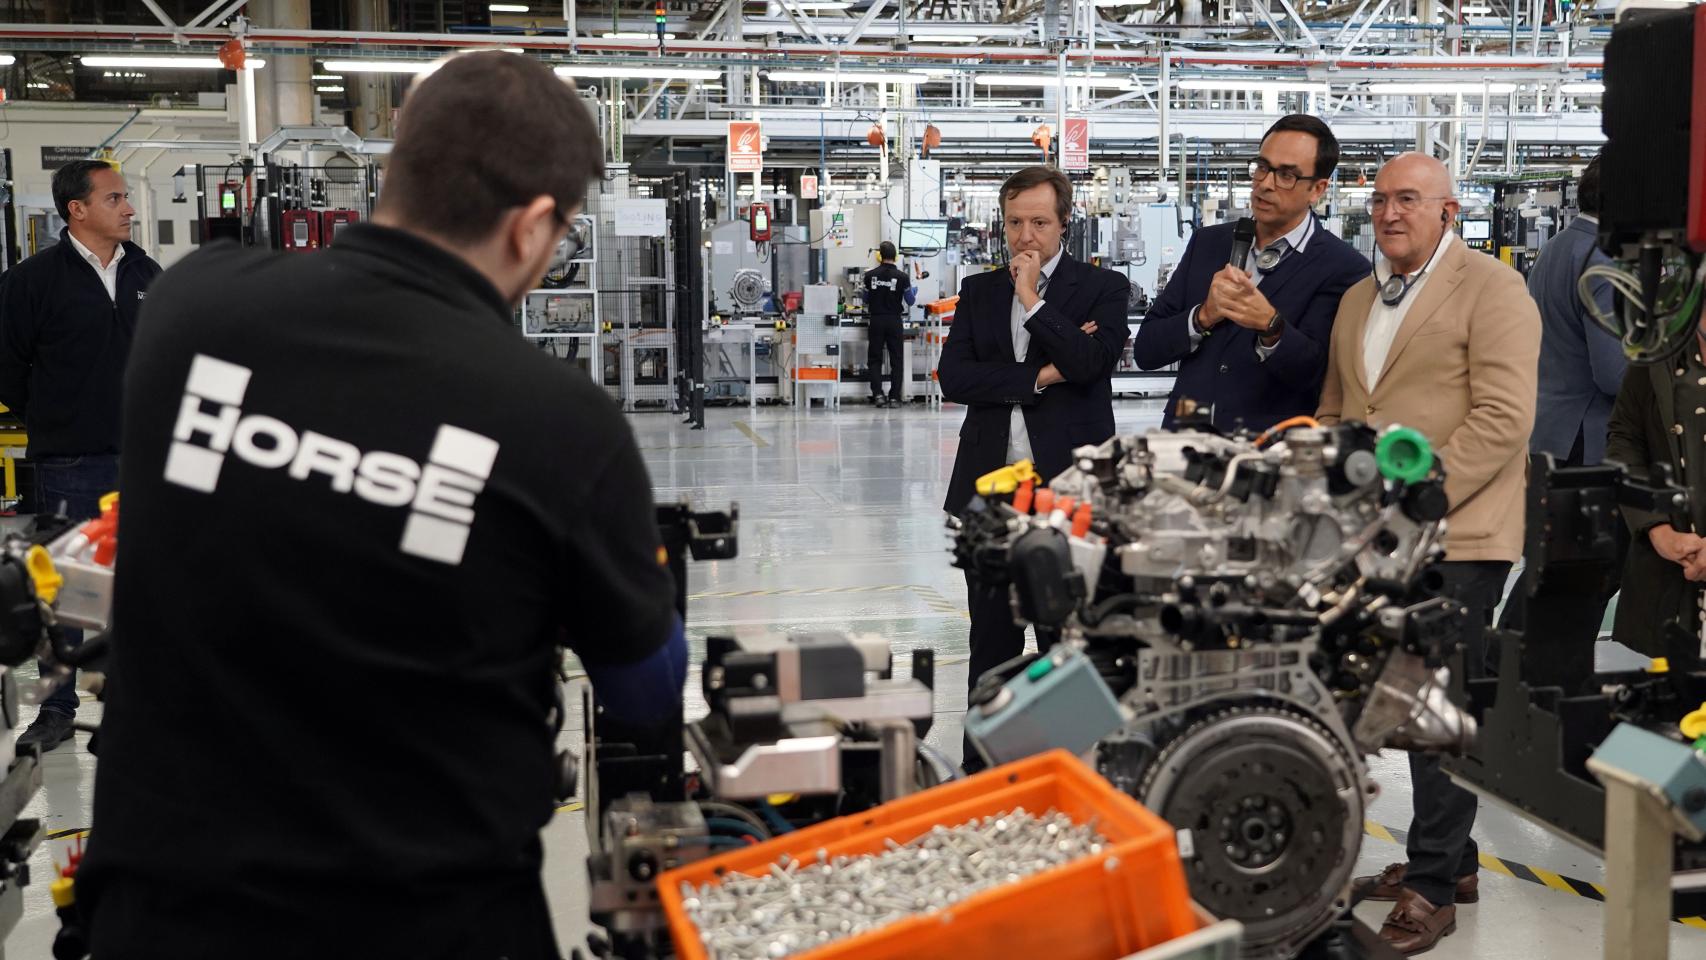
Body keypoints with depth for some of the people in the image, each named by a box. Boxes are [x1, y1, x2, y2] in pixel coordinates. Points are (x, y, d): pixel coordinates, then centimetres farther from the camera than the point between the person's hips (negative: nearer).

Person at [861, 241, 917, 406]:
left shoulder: (870, 275, -4)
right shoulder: (902, 276, -7)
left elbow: (866, 299, 6)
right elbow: (910, 301, 2)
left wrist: (861, 288, 27)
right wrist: (915, 290, 22)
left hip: (876, 320, 1)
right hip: (895, 321, -1)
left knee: (875, 359, 8)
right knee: (896, 360, 6)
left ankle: (877, 394, -4)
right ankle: (894, 397, 4)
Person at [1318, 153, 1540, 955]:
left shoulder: (1491, 288, -5)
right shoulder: (1357, 301, 18)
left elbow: (1502, 419, -14)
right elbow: (1334, 412, 25)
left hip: (1454, 539, -7)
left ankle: (1432, 888, 3)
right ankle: (1450, 860, 25)